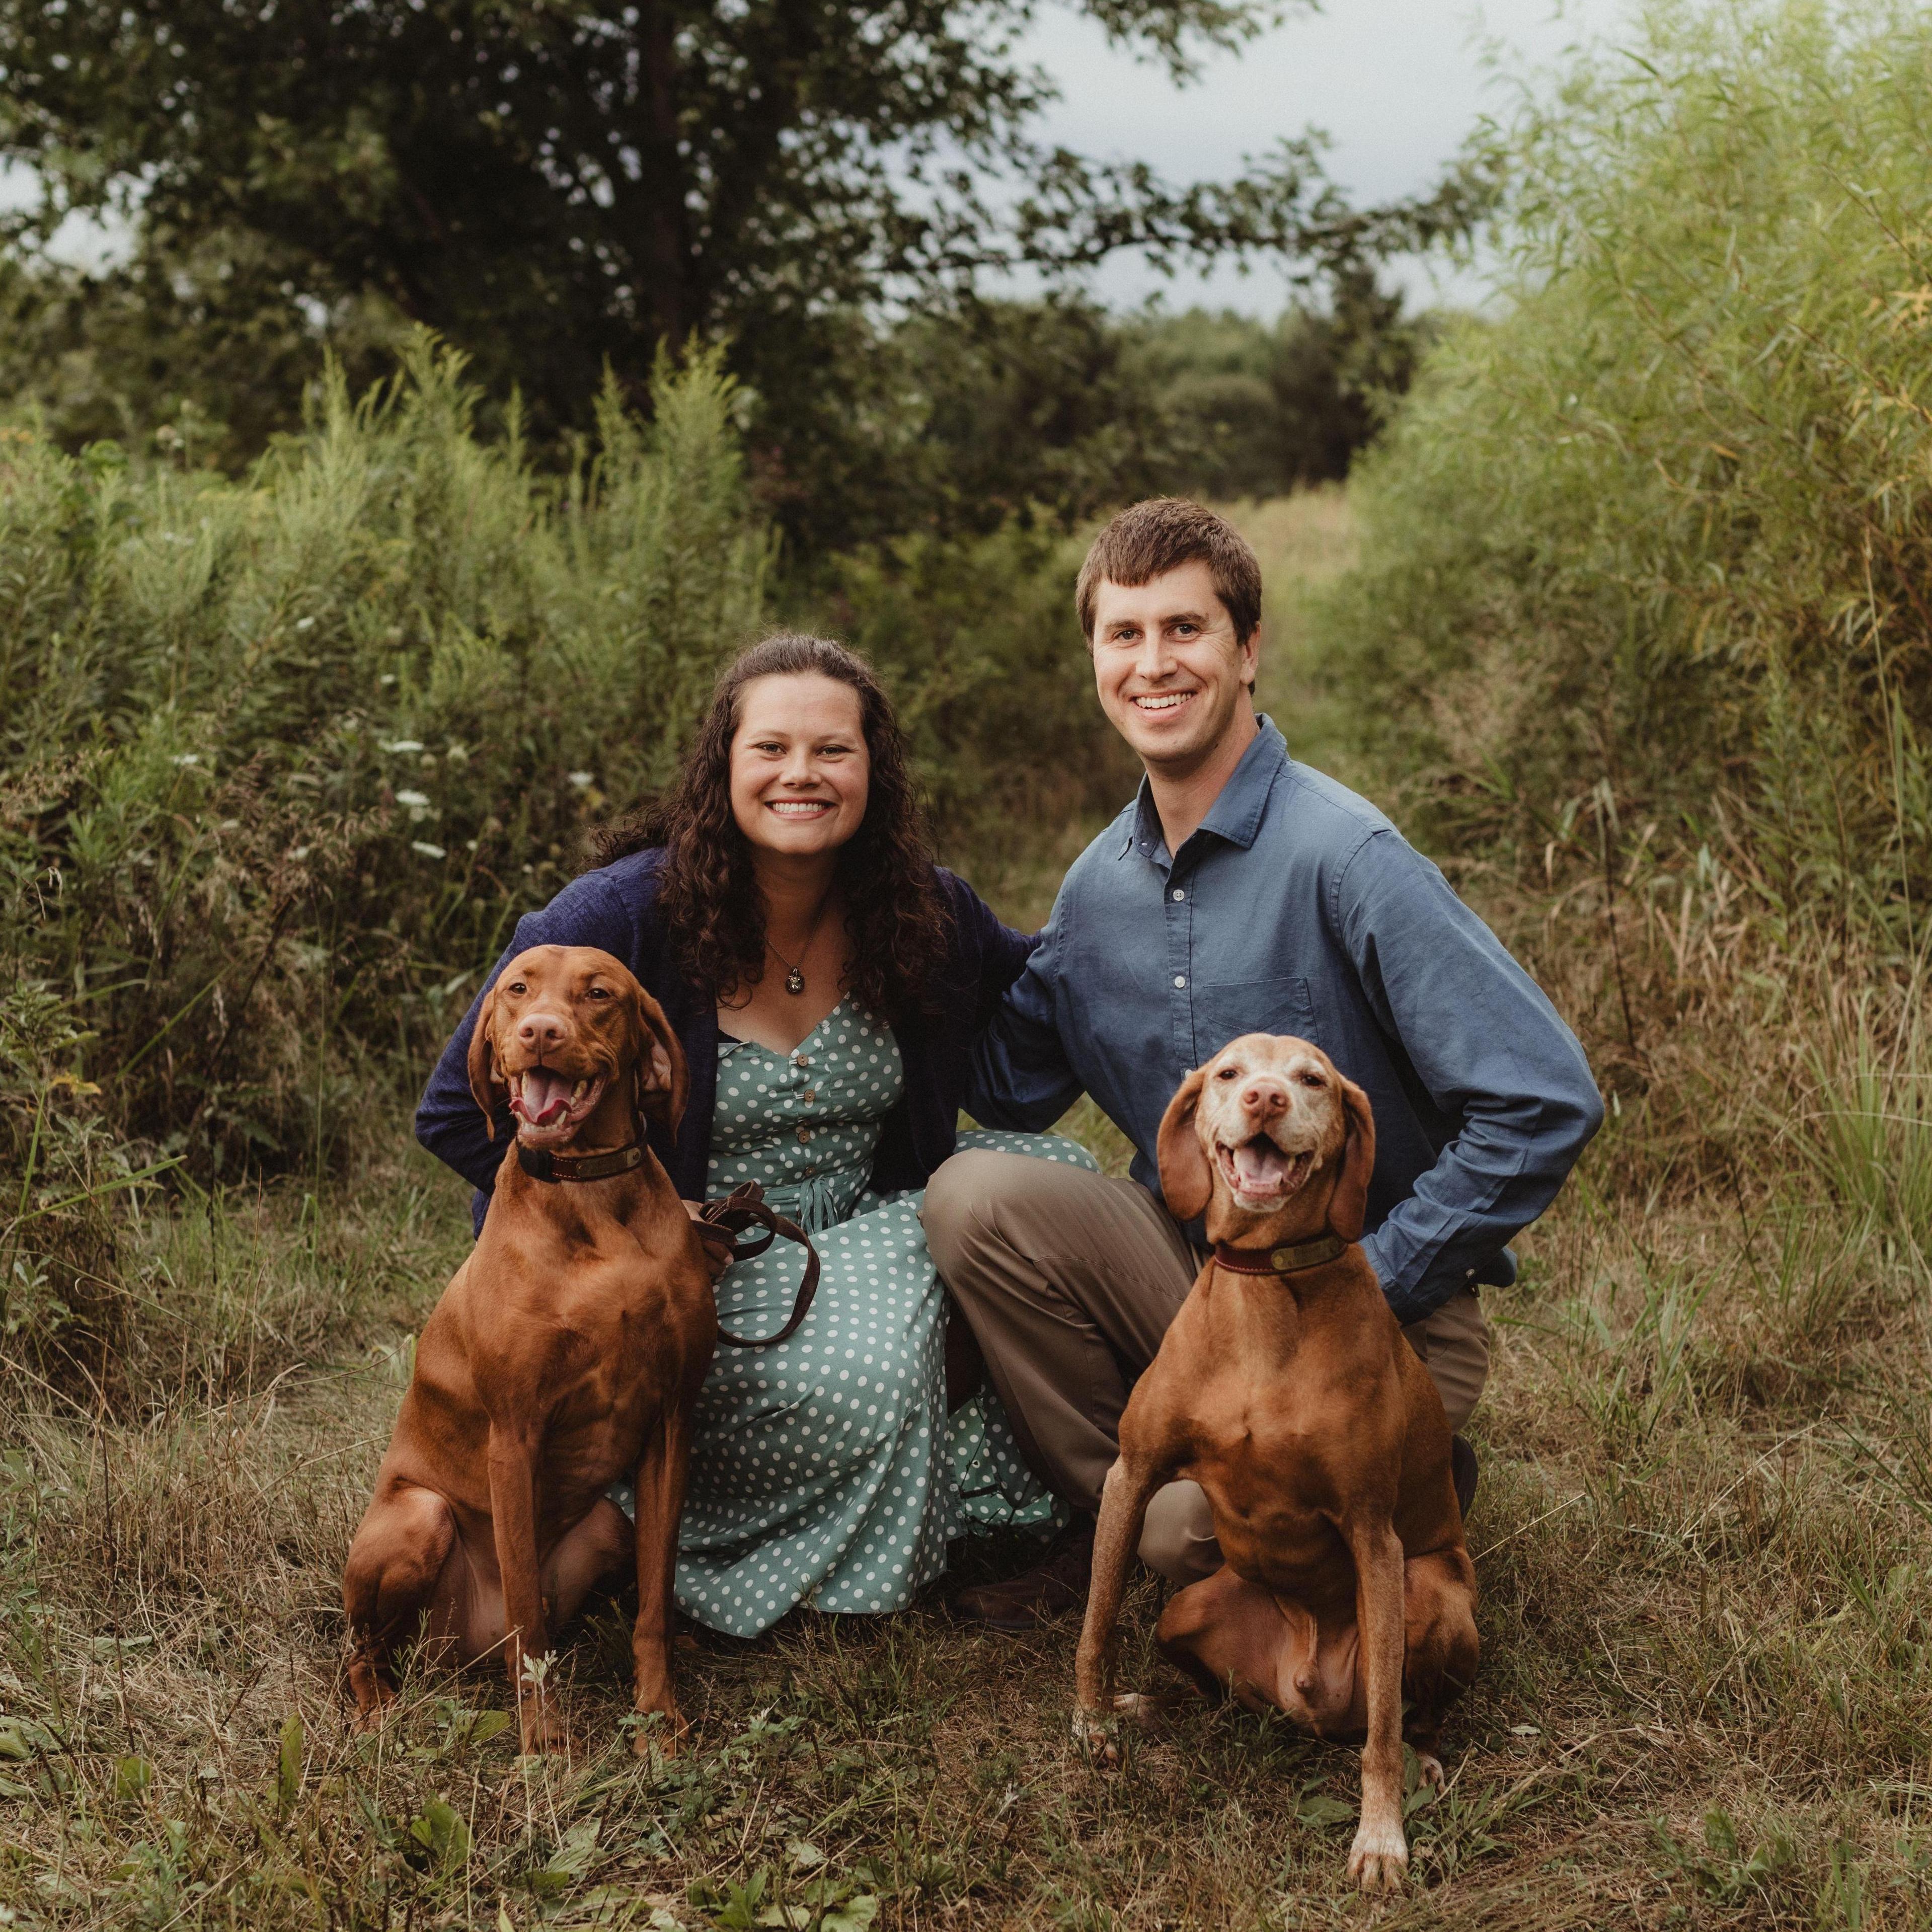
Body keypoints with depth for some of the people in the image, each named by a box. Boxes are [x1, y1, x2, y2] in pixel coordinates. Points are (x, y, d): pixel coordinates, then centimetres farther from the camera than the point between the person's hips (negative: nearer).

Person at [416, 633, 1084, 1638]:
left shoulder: (925, 913, -2)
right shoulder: (624, 916, -17)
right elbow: (459, 1112, -13)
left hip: (865, 1242, 5)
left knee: (1047, 1172, -18)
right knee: (861, 1383, -32)